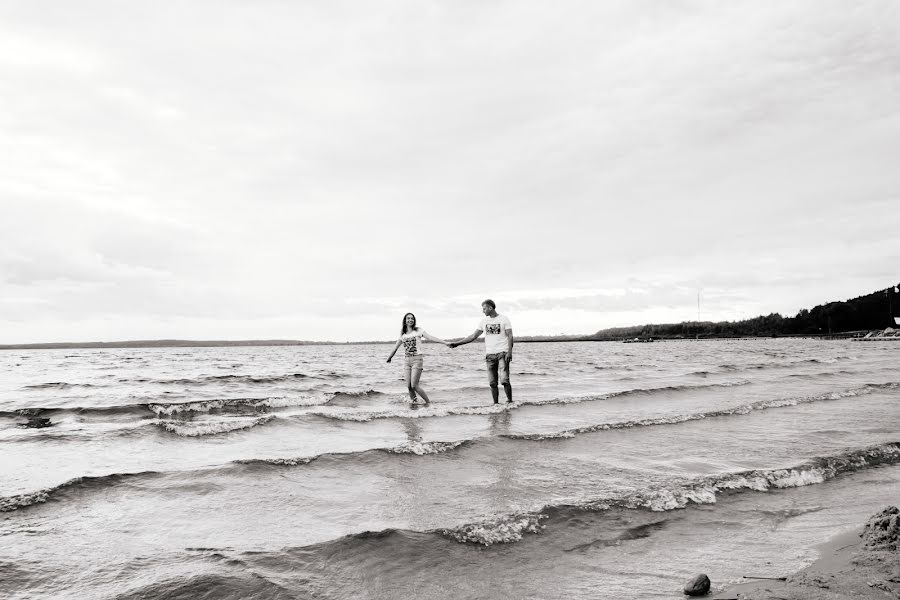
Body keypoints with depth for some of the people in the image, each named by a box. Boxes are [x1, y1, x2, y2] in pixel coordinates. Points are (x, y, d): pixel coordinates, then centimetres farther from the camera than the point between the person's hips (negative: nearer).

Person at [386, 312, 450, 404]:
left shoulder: (418, 330, 0)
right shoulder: (403, 334, 12)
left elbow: (430, 337, -9)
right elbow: (395, 347, 24)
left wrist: (446, 343, -20)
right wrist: (389, 358, 34)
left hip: (417, 359, -5)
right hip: (407, 360, 5)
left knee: (414, 386, -12)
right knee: (409, 386, 0)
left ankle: (428, 402, 2)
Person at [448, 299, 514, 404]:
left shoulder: (504, 319, 0)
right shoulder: (484, 321, 13)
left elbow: (510, 336, -3)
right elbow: (473, 336, 15)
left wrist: (509, 352, -16)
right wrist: (457, 343, 10)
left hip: (502, 353, -4)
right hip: (489, 355, 5)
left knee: (504, 380, -14)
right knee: (492, 383, 2)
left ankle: (510, 401, -2)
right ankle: (496, 404, 10)